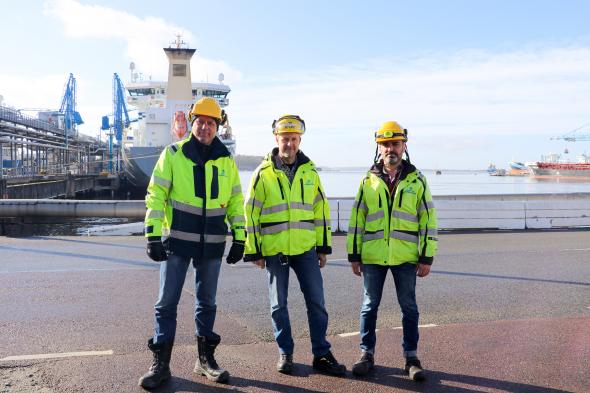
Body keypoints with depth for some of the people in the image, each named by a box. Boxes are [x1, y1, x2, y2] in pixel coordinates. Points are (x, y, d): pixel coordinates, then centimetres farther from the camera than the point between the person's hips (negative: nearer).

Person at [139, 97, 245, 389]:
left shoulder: (226, 160, 7)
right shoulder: (173, 154, -2)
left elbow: (236, 201, 11)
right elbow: (155, 195, -4)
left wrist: (239, 238, 6)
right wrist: (153, 237, -10)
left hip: (212, 244, 3)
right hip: (177, 240, -2)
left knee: (207, 302, 13)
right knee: (167, 302, 1)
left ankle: (205, 360, 25)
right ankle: (161, 364, 12)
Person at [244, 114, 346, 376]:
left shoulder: (309, 171, 6)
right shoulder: (263, 173, -3)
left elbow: (321, 210, 10)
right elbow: (251, 213, -2)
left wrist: (323, 246, 9)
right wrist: (254, 251, -4)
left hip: (306, 248, 2)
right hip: (274, 250, -2)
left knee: (316, 301, 5)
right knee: (279, 305, 9)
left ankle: (321, 354, 19)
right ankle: (285, 353, 25)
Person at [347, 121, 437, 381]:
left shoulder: (416, 180, 2)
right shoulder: (368, 181, 5)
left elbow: (428, 220, 2)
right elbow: (356, 219, 7)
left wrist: (427, 256, -2)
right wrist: (354, 255, 4)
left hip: (405, 257, -1)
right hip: (372, 256, 1)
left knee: (409, 307, 8)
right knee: (370, 306, 9)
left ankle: (411, 357, 21)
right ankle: (367, 354, 23)